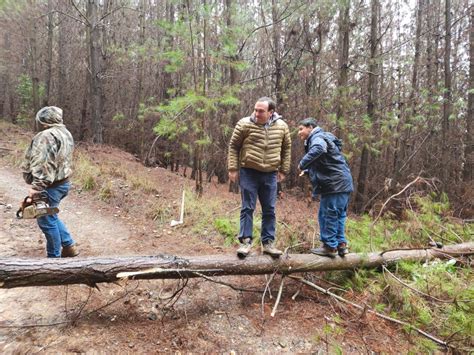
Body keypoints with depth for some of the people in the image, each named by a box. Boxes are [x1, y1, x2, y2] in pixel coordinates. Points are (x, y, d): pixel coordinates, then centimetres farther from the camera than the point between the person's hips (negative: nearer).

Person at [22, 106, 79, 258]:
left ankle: (54, 257, 15)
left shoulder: (47, 136, -18)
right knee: (50, 217, 24)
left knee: (47, 221, 3)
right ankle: (69, 246, 27)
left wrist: (37, 186, -27)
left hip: (50, 186, -10)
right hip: (62, 182, 10)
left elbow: (43, 164, -26)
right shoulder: (66, 133, 13)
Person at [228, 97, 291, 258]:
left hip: (270, 174, 3)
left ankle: (268, 242, 18)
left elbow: (286, 148, 13)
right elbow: (234, 146, 0)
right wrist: (233, 168, -4)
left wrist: (283, 170, 11)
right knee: (247, 208, 1)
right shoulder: (244, 124, -7)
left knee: (269, 210, 7)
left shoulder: (281, 126, 1)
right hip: (248, 172, -2)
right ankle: (246, 241, 11)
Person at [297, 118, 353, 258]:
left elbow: (318, 149, -36)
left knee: (328, 215, -3)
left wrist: (302, 163, -28)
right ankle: (341, 244, 19)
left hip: (335, 184, -11)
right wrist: (307, 171, 15)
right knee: (338, 215, 14)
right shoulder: (317, 139, 24)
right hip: (342, 183, 11)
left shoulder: (317, 138, -9)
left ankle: (330, 246, 4)